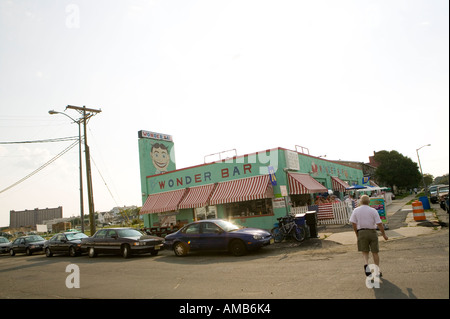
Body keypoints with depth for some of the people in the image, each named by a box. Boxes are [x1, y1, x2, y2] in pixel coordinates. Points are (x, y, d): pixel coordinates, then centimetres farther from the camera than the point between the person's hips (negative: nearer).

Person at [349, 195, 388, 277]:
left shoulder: (356, 210, 1)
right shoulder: (373, 210, -4)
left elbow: (353, 223, 0)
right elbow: (379, 224, -5)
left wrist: (357, 234, 10)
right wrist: (384, 234, 5)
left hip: (361, 232, 0)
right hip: (372, 232, 0)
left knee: (364, 251, 9)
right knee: (375, 252, 10)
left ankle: (366, 264, -18)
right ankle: (377, 270, 16)